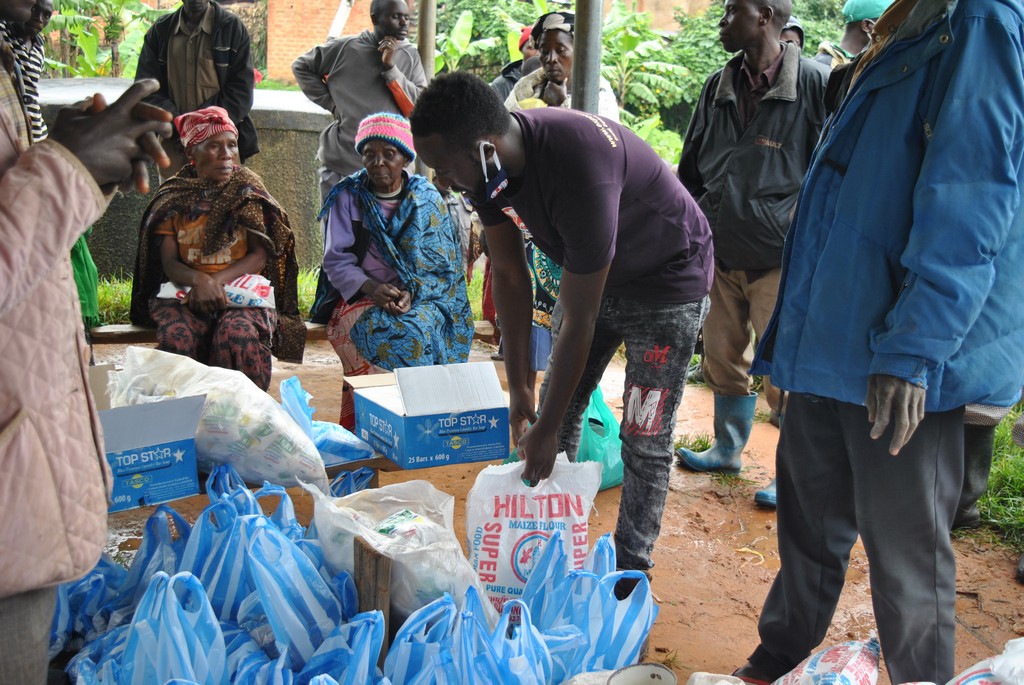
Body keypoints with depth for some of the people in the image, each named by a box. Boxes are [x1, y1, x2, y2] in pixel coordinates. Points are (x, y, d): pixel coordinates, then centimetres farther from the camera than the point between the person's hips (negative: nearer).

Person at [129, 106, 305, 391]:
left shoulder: (248, 192, 8)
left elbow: (259, 256, -1)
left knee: (239, 335, -34)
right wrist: (199, 280, -23)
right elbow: (169, 263, 0)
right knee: (177, 336, -32)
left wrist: (217, 280, -17)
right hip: (186, 293, 1)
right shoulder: (172, 199, 8)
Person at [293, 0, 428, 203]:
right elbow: (301, 66, 12)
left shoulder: (411, 56, 3)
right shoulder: (345, 48, 0)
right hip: (340, 164, 0)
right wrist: (331, 103, 3)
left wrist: (391, 67, -13)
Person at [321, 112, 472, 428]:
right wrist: (372, 288, -19)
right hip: (362, 300, 0)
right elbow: (337, 261, 0)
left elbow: (442, 263, 2)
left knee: (419, 328, -34)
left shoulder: (428, 198, 6)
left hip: (422, 298, 1)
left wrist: (412, 292, -17)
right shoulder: (348, 197, 5)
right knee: (391, 334, -34)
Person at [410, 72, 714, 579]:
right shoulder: (488, 162, -17)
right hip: (591, 273, 8)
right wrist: (519, 389, -3)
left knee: (644, 441, -5)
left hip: (667, 281, -7)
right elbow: (510, 276, -5)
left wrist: (545, 429, -22)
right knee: (556, 412, 9)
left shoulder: (578, 170, -41)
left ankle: (628, 572, 11)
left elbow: (578, 322, -32)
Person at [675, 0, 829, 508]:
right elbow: (690, 169, 17)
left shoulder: (815, 84, -10)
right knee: (723, 357, 16)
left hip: (780, 261, -6)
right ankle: (728, 449, 35)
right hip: (722, 256, 6)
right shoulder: (718, 88, 9)